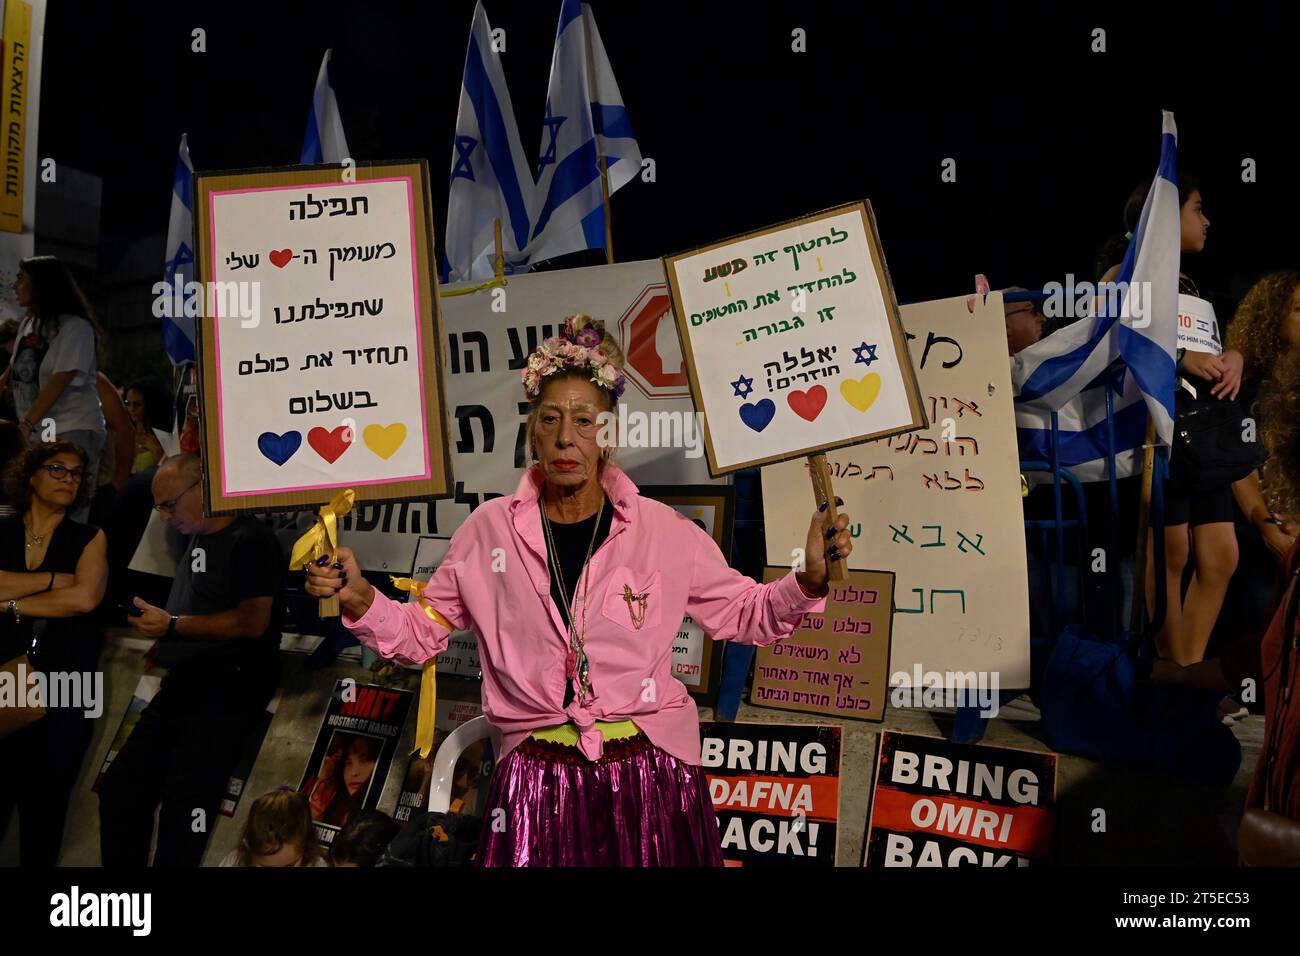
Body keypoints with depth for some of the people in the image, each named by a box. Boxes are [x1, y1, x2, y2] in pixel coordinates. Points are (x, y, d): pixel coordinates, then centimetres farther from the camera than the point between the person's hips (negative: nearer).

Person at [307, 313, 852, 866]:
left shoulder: (664, 532, -2)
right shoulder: (488, 531, 0)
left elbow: (744, 614, 6)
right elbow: (419, 633, 8)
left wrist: (808, 579, -11)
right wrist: (358, 599, -9)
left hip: (651, 779, 0)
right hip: (536, 783, 1)